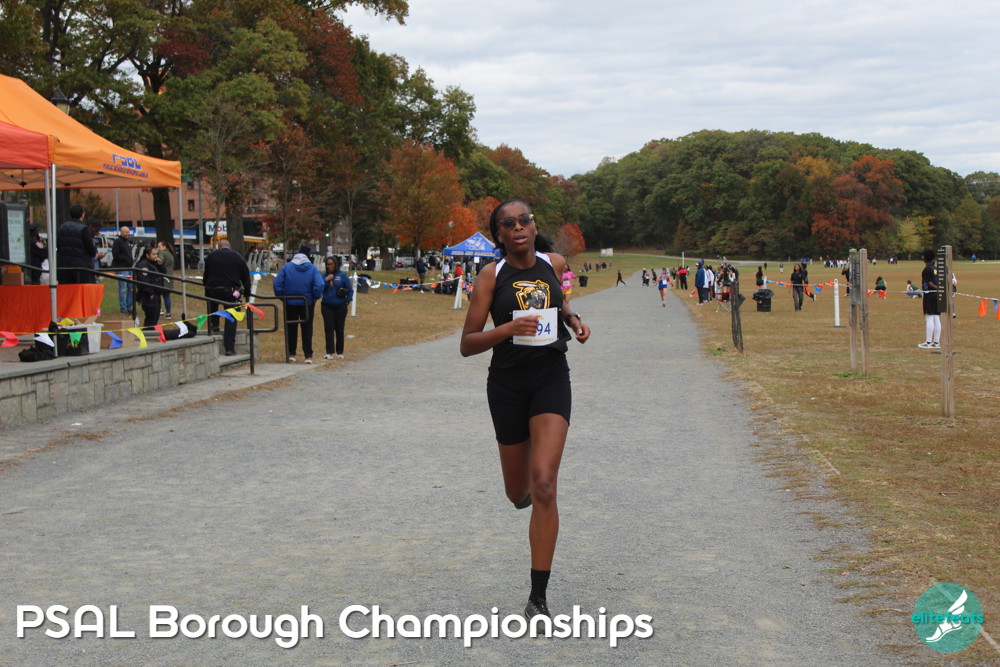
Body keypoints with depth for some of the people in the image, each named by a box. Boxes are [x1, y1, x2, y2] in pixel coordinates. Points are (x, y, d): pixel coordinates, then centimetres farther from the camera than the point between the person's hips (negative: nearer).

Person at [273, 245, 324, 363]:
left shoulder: (286, 267, -3)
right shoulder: (312, 268, -5)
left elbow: (277, 284, -8)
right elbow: (319, 285, -14)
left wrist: (282, 296, 5)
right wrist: (315, 298, 1)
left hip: (290, 303, 0)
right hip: (307, 303, 0)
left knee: (291, 329, 11)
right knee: (307, 329, 7)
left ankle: (291, 354, 12)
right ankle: (308, 356, 4)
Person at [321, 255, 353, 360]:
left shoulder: (342, 276, 0)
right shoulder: (324, 276, 5)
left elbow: (350, 290, 4)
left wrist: (348, 300, -5)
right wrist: (326, 280, -12)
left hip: (340, 307, -1)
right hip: (327, 307, 1)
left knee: (339, 329, 6)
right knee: (329, 328, -6)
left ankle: (340, 352, 17)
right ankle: (330, 352, -7)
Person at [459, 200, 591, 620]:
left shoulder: (554, 264, 4)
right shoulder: (492, 276, -5)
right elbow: (467, 344, -8)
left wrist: (573, 319, 7)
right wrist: (509, 328, -24)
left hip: (551, 379, 0)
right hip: (508, 383, 0)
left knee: (544, 485, -16)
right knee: (518, 491, 11)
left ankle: (539, 596, -10)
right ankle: (525, 492, 53)